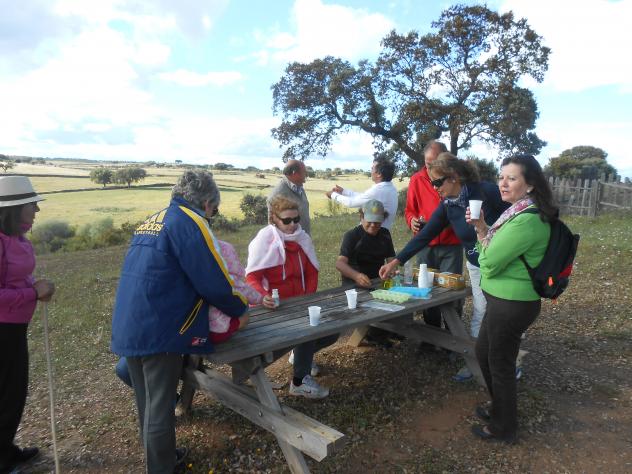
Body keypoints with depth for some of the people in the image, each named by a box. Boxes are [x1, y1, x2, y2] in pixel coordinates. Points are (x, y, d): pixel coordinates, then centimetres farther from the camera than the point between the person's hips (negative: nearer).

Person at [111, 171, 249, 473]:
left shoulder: (150, 221, 16)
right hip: (158, 332, -9)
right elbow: (214, 283, -16)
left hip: (128, 329, 9)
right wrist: (241, 308, 4)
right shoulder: (188, 222, -12)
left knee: (147, 404, 23)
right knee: (160, 410, 6)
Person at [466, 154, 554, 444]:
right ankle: (499, 407, 45)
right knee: (483, 352, 24)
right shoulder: (519, 212, 8)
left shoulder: (526, 220, -25)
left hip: (511, 303, -10)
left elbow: (489, 262, -22)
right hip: (504, 299, 10)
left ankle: (502, 428, 29)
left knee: (500, 364, 8)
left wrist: (482, 231, -4)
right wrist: (481, 228, -3)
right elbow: (495, 250, 12)